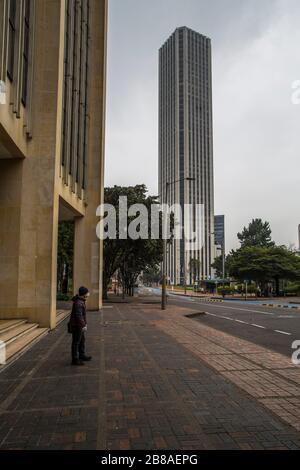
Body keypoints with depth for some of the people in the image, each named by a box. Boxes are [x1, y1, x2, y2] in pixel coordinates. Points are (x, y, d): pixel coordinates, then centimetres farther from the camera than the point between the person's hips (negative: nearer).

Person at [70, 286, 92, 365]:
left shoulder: (81, 301, 9)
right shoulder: (78, 303, -23)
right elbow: (78, 316, -27)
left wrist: (84, 323, 20)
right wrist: (83, 325, -24)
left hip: (80, 325, 10)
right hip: (77, 326, -10)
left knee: (82, 340, 20)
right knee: (76, 342, -1)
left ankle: (82, 355, 34)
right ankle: (75, 360, 9)